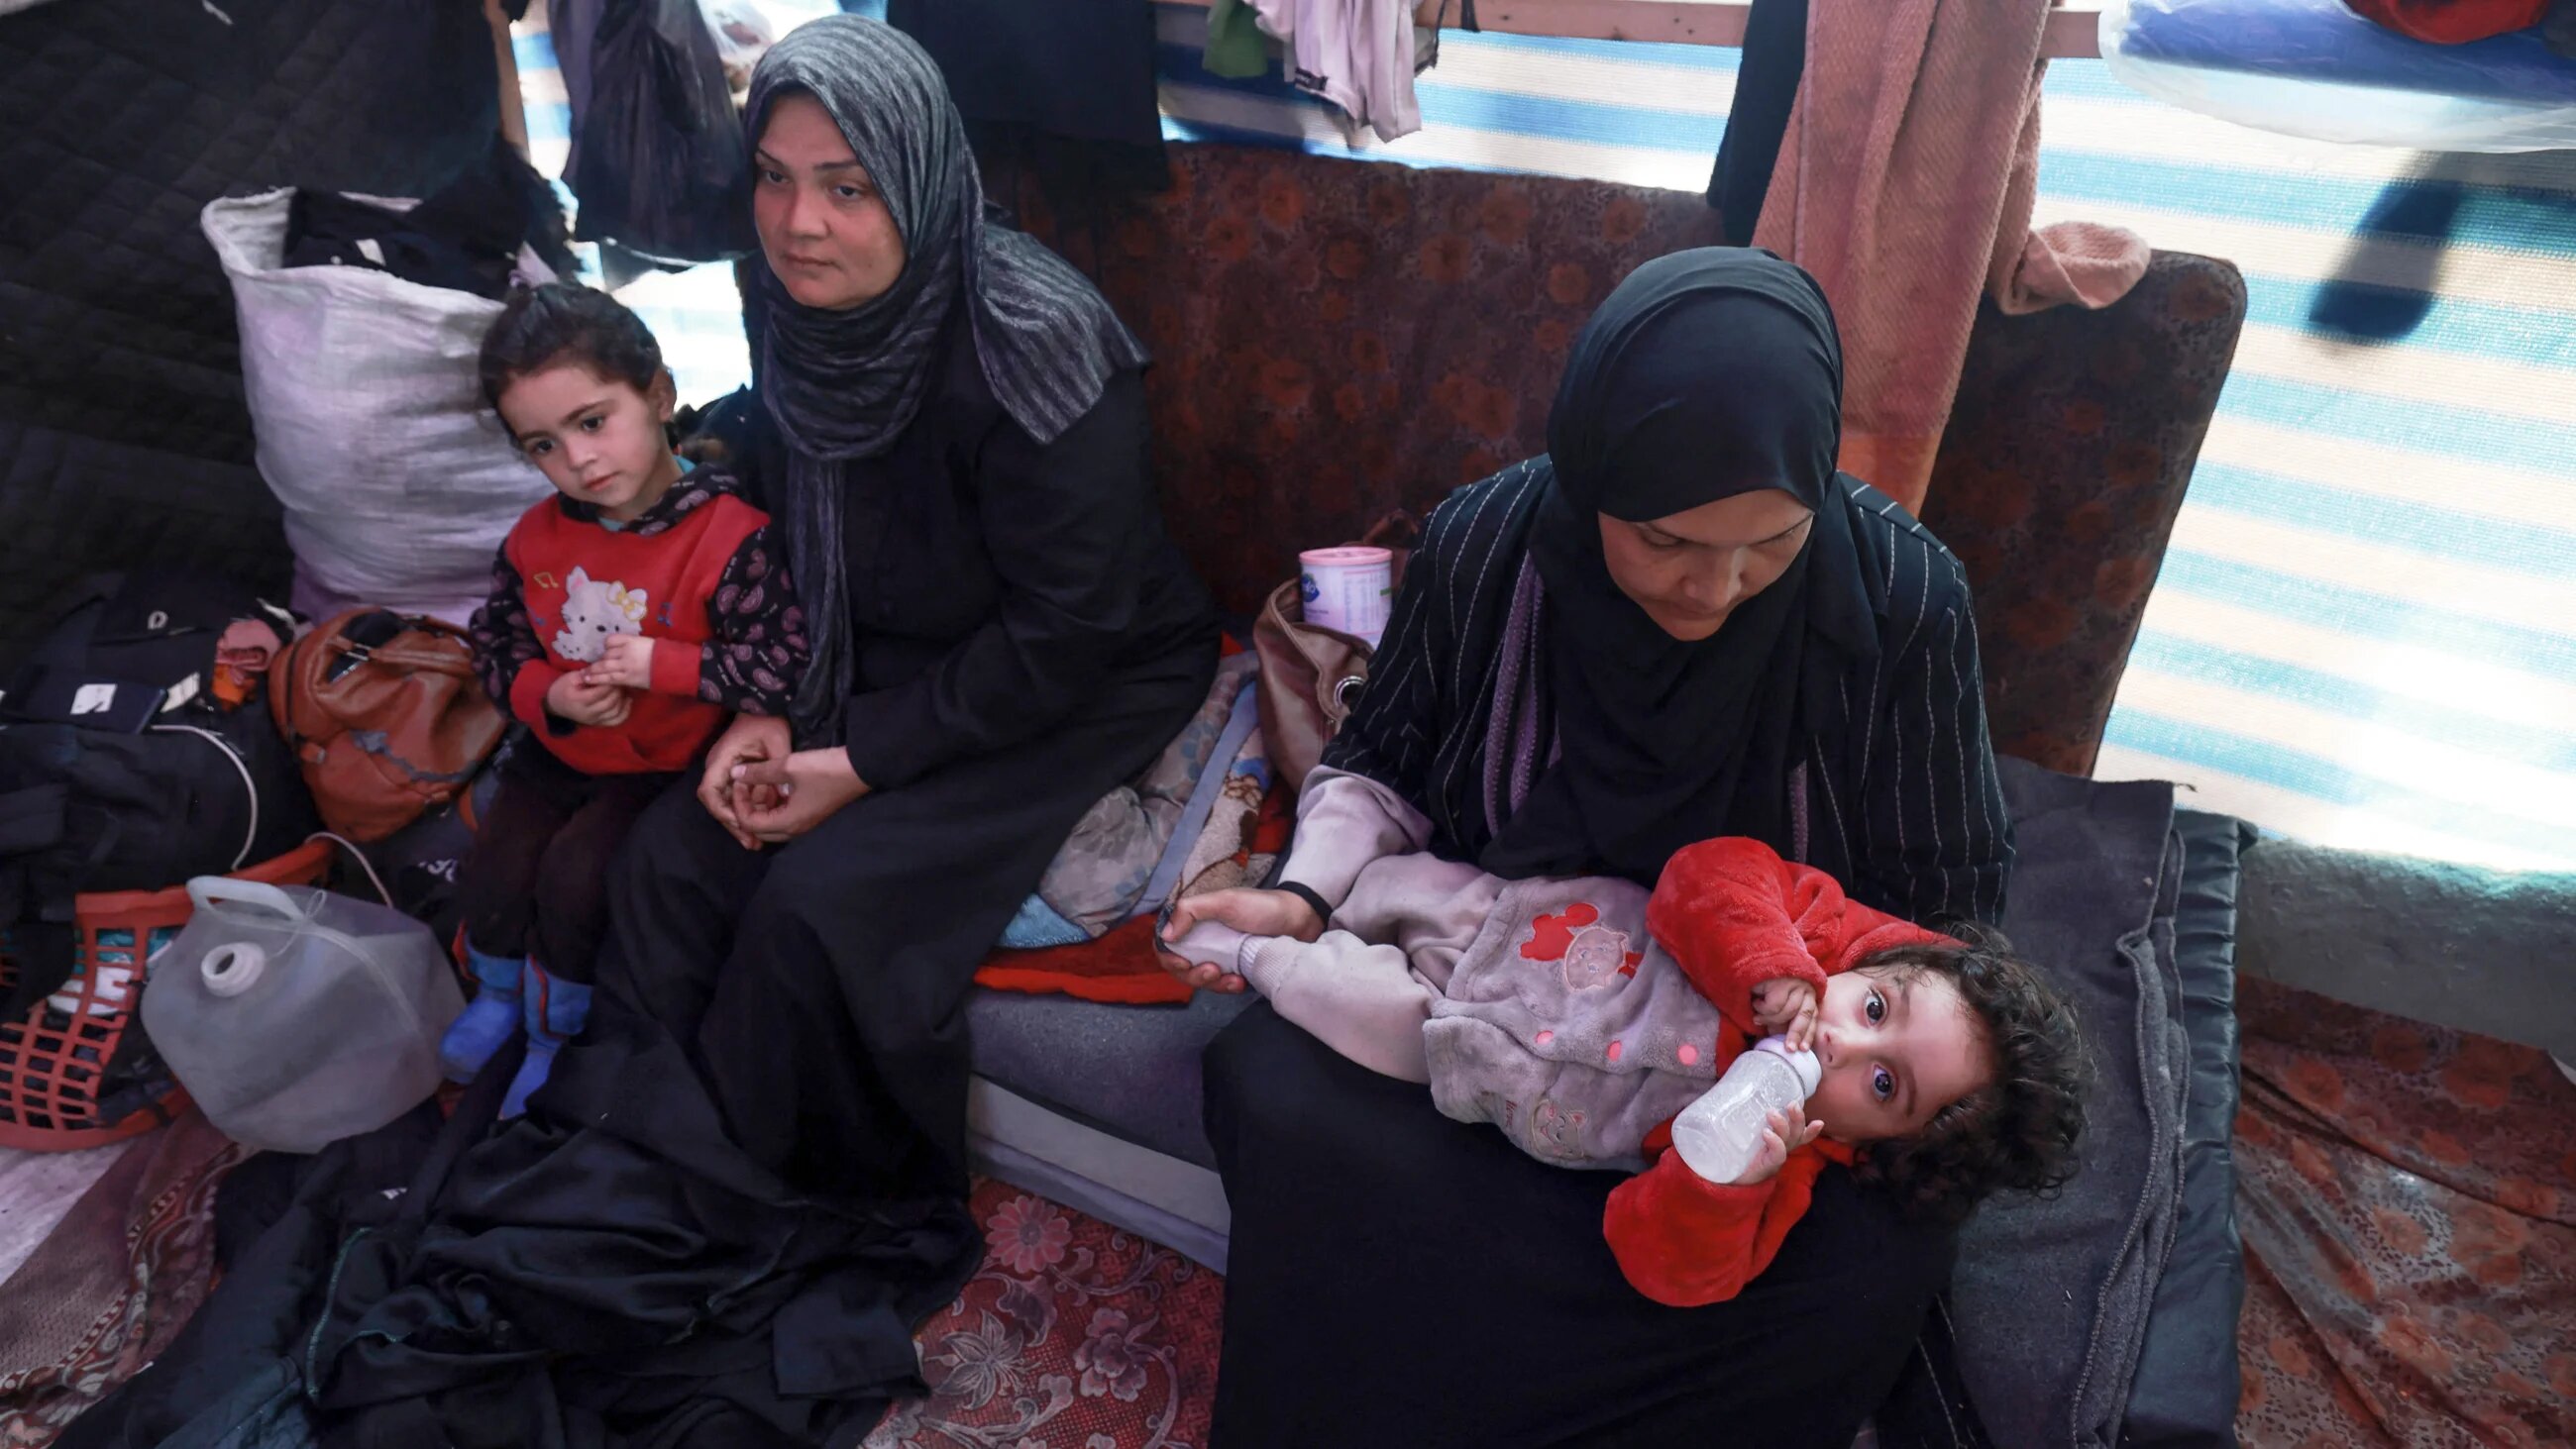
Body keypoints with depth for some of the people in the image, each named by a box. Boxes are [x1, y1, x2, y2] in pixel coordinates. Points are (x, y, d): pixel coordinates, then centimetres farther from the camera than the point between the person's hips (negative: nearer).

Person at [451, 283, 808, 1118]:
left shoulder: (730, 537, -23)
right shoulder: (537, 538, -2)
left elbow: (789, 668, -28)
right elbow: (495, 647, 9)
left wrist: (663, 664, -27)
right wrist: (549, 696, -13)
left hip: (666, 767, -5)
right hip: (556, 752, 5)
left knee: (573, 877, -18)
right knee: (490, 878, -5)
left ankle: (555, 1032, 12)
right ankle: (498, 994, 31)